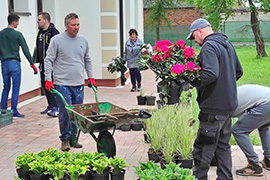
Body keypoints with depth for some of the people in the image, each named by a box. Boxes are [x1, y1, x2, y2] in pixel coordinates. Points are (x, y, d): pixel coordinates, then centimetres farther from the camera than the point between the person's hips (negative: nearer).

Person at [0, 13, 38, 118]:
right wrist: (32, 64, -5)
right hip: (14, 63, -5)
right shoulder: (17, 34, -7)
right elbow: (25, 50, -8)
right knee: (15, 88, 1)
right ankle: (14, 112, 0)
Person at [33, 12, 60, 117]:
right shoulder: (41, 32, 15)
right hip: (43, 64, 10)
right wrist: (34, 60, 19)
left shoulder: (54, 32, -14)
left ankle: (55, 108, -7)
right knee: (44, 85, 14)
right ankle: (50, 106, 25)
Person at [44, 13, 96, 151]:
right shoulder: (57, 40, -4)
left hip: (78, 84, 5)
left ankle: (73, 137, 21)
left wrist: (91, 77, 15)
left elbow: (87, 60, 21)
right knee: (65, 112, -7)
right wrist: (48, 79, -10)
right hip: (62, 83, -5)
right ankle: (65, 139, 8)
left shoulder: (83, 40, 10)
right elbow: (48, 60, -3)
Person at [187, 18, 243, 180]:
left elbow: (211, 74, -29)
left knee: (203, 148, 1)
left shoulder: (209, 46, -16)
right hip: (229, 105, 10)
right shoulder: (227, 44, 14)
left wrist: (193, 82, -16)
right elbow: (239, 71, 21)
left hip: (214, 107, -10)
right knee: (223, 145, 17)